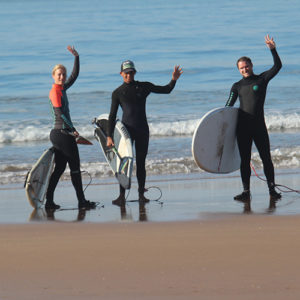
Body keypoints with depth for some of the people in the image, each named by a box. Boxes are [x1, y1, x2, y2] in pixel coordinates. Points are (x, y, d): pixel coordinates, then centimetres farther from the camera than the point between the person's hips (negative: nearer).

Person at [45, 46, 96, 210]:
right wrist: (72, 129, -17)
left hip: (58, 134, 10)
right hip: (63, 133, -10)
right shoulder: (55, 92, -13)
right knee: (75, 167, -4)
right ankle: (81, 201, 0)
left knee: (59, 168, 10)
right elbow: (60, 113, -20)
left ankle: (49, 201, 8)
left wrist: (76, 57, 17)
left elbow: (75, 75, 24)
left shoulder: (62, 89, 14)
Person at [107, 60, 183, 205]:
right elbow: (112, 116, 3)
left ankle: (141, 194, 9)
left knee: (141, 163, 4)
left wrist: (173, 80, -9)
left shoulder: (144, 87, 8)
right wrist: (109, 136, -4)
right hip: (126, 129, -2)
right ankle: (122, 195, -8)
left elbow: (166, 90, 11)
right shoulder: (118, 93, 4)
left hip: (142, 130, 2)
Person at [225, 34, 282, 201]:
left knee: (266, 158, -2)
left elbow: (277, 66, -5)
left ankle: (272, 190, 3)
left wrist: (273, 50, -14)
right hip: (243, 127, 2)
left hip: (259, 125, -2)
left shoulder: (262, 79, 6)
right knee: (245, 160, 2)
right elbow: (228, 107, 12)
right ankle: (246, 192, 4)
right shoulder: (237, 86, 12)